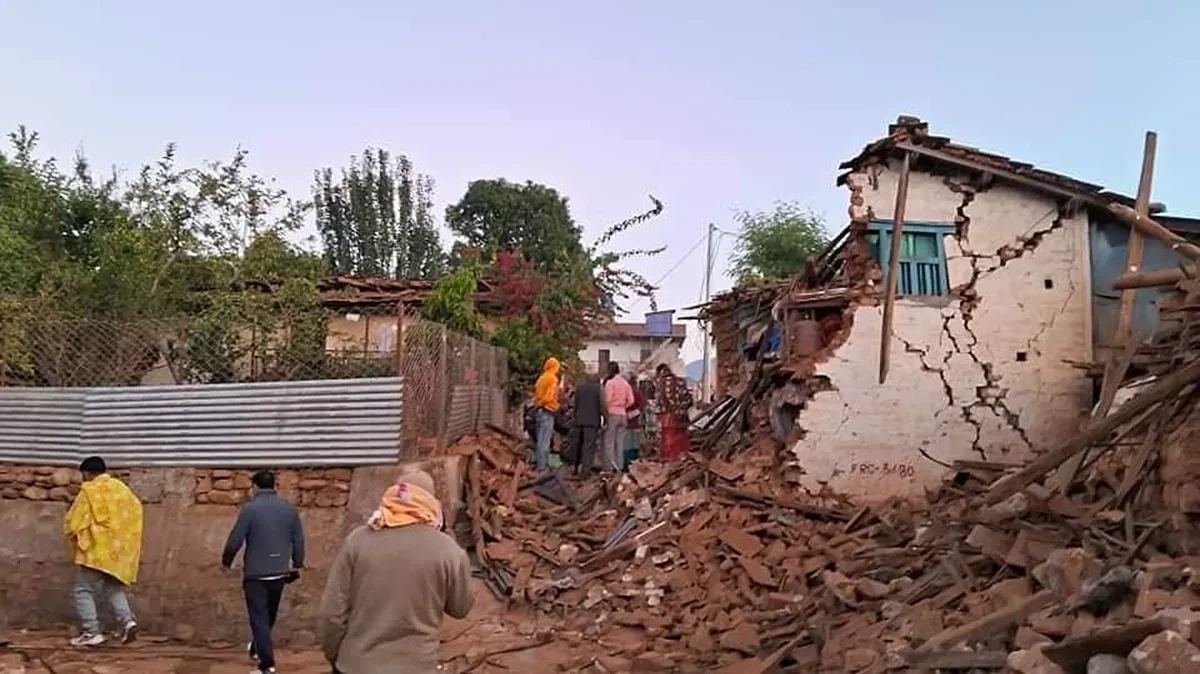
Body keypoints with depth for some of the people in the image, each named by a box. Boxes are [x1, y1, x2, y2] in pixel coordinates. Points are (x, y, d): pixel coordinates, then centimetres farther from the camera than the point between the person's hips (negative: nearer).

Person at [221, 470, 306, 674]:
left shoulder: (250, 509, -12)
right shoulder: (290, 509, 2)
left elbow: (235, 540, -11)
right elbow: (299, 540, 4)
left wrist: (226, 561, 6)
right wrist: (297, 564, 17)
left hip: (255, 573, -5)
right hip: (279, 572, 5)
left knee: (259, 617, 1)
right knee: (269, 615, 22)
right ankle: (257, 648, 42)